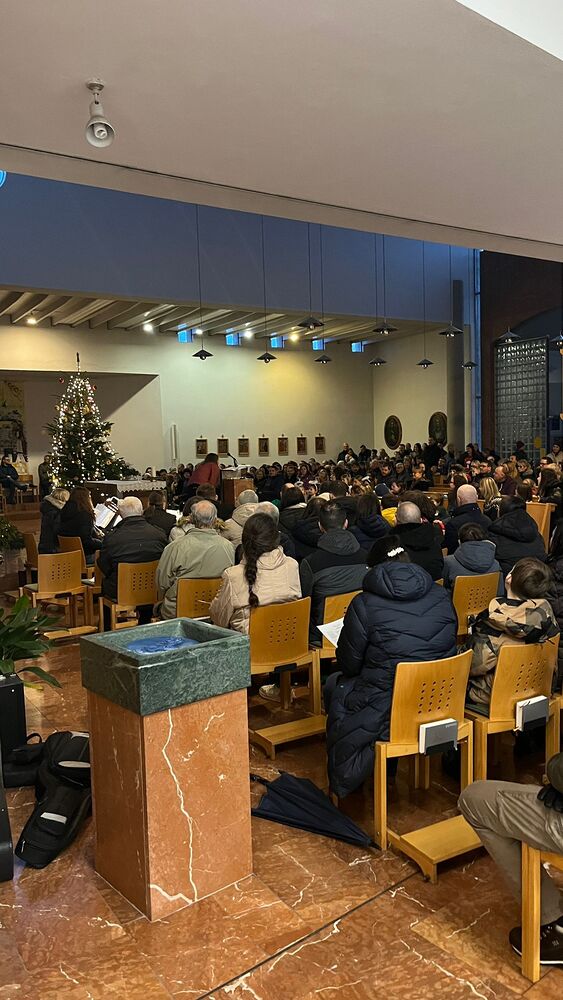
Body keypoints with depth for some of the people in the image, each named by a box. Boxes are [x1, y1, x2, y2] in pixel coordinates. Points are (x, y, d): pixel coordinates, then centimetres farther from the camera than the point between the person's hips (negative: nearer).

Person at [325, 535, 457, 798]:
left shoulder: (364, 604, -14)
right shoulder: (442, 597, -1)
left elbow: (348, 665, -4)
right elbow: (448, 650, 12)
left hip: (387, 713, -5)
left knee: (334, 685, 22)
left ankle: (348, 779, 31)